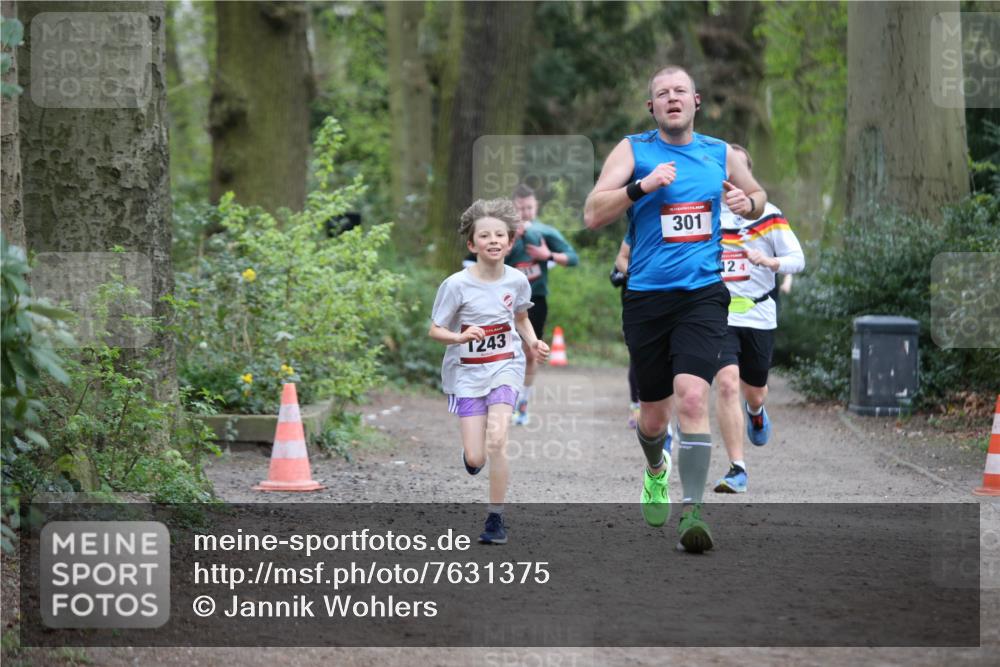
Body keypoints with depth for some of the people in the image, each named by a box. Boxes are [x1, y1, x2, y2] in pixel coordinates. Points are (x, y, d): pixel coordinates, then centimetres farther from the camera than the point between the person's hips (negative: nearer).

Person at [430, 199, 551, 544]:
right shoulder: (456, 285, -13)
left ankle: (496, 518, -7)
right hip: (466, 371, -1)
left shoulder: (517, 280, -3)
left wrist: (532, 342, -2)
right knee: (476, 460, -6)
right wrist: (460, 337, -26)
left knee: (496, 440, -21)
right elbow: (435, 330, -6)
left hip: (505, 367, 1)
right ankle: (472, 452, 35)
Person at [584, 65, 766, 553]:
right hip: (646, 296, 0)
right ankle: (655, 473, 44)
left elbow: (758, 195, 28)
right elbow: (593, 215, -8)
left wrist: (748, 203, 4)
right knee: (653, 411, 10)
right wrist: (641, 186, -21)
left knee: (692, 395, -20)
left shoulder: (720, 154, 9)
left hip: (703, 293, 0)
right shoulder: (633, 150, 1)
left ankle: (692, 511, -19)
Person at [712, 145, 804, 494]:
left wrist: (768, 261, -21)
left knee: (755, 390, 13)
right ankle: (737, 469, -14)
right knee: (726, 384, -18)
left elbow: (797, 259, -3)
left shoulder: (768, 215, 1)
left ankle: (756, 413, 53)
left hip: (759, 316, 1)